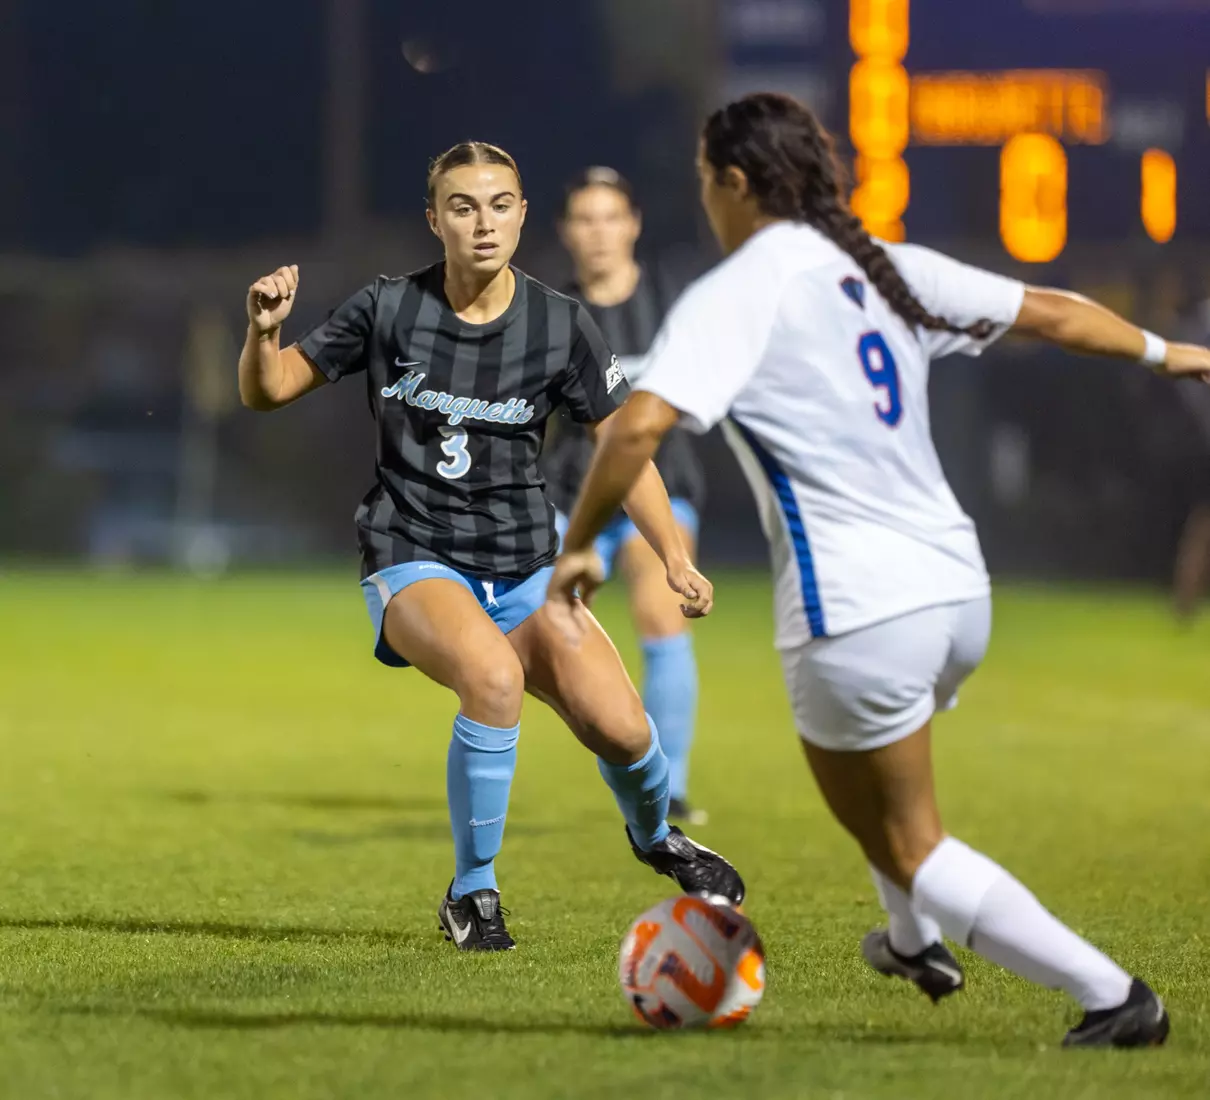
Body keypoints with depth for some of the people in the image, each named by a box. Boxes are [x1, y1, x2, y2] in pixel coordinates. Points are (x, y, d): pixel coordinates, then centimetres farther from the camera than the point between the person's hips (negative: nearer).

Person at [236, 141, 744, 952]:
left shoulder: (561, 326, -2)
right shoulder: (389, 310, -4)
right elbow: (267, 391, 4)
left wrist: (675, 556, -8)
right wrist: (264, 332, -18)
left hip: (524, 571, 2)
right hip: (414, 562, -2)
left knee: (617, 725, -17)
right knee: (493, 676, -35)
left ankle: (656, 834, 22)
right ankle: (473, 893, -15)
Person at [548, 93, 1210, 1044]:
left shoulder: (735, 296, -8)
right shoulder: (889, 268, 10)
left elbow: (639, 425, -22)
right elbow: (1050, 312, 19)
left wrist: (580, 545, -9)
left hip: (859, 618, -7)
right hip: (958, 588, 8)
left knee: (908, 849, 8)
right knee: (868, 780, 36)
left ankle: (1112, 996, 2)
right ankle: (918, 942, 54)